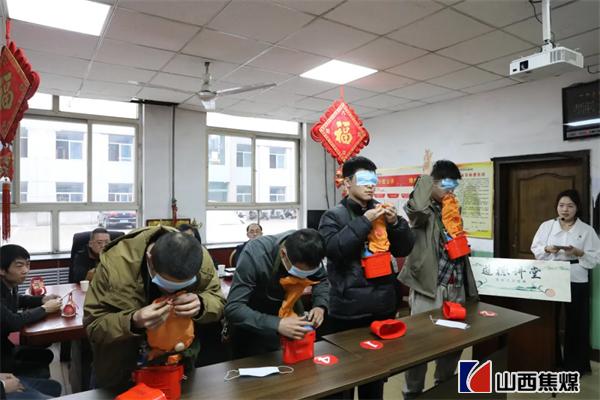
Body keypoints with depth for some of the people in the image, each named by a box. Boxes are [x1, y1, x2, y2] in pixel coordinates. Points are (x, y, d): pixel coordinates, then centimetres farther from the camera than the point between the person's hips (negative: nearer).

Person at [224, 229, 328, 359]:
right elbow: (233, 308, -38)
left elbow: (322, 280, -5)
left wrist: (320, 306, -25)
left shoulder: (307, 253, -24)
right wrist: (277, 324, -50)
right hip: (253, 316, -3)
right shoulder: (255, 255, -37)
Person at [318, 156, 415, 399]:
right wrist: (365, 221, -22)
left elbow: (404, 250, 7)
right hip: (348, 309, -4)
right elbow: (334, 249, -21)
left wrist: (395, 223, -10)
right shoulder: (333, 216, -5)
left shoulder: (382, 212, 9)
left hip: (383, 306, 5)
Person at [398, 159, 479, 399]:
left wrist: (468, 286, 19)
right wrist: (426, 176, -17)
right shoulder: (423, 212, -7)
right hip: (428, 287, -7)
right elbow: (414, 206, -35)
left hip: (456, 288, 7)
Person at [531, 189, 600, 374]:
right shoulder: (546, 226, 4)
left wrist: (578, 253, -19)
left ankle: (575, 364, 24)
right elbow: (535, 249, 5)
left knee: (575, 322, 7)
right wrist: (547, 249, -14)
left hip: (576, 281, -1)